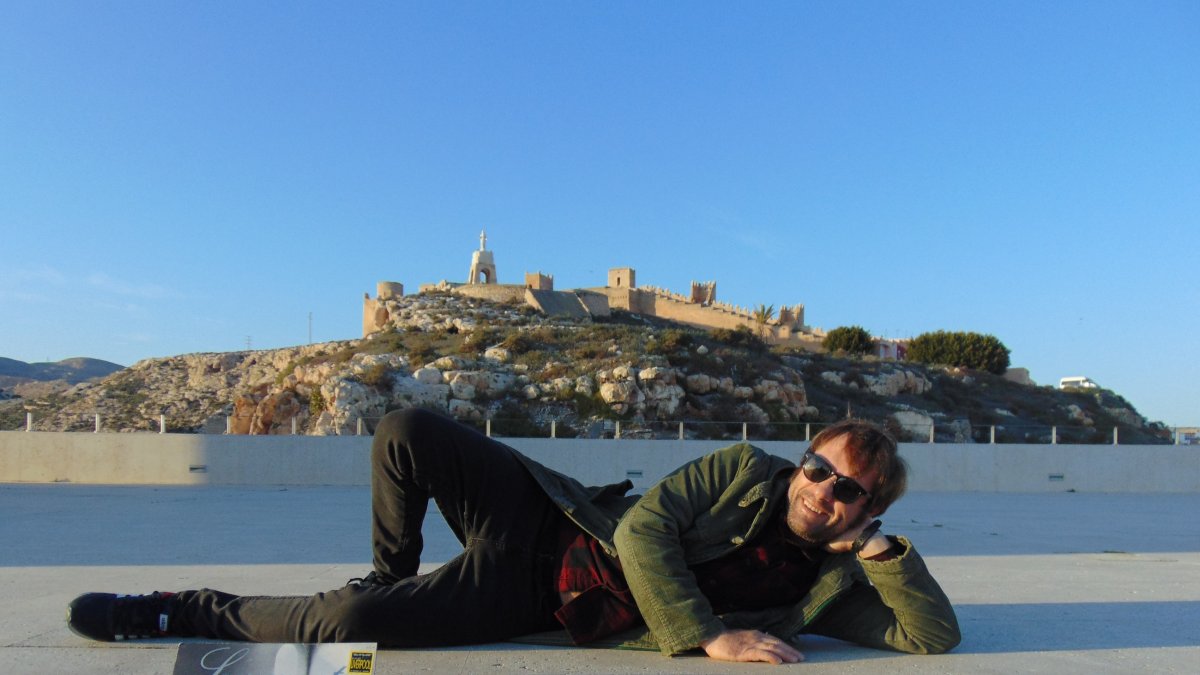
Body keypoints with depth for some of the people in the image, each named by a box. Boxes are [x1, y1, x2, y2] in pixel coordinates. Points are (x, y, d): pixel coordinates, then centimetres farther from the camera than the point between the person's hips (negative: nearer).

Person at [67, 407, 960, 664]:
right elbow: (642, 527, -11)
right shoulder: (746, 470, -4)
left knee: (343, 623, -19)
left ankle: (188, 614, 8)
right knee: (407, 432, -18)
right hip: (546, 521, 2)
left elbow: (936, 636, -8)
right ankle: (392, 578, 10)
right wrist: (707, 636, -21)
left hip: (533, 604, -1)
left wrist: (881, 546, -22)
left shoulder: (830, 585, -1)